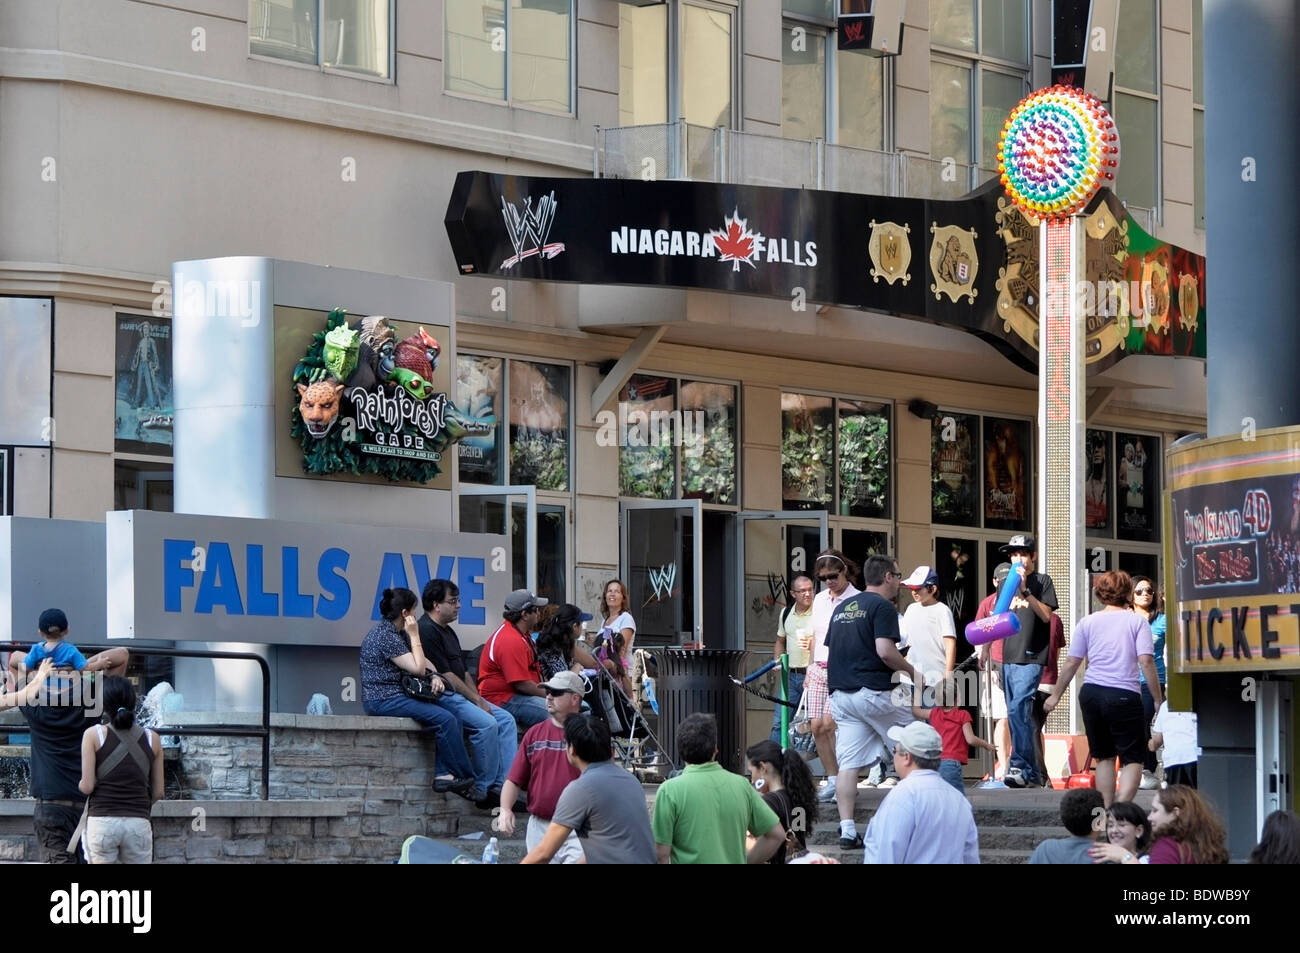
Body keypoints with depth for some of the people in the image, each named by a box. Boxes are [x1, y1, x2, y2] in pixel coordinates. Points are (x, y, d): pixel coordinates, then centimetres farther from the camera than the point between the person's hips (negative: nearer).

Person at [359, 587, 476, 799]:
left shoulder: (398, 633, 17)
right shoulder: (385, 636, -15)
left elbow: (423, 661, 22)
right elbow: (418, 668, -18)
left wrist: (435, 677, 1)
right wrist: (415, 636, -10)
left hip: (395, 697, 10)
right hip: (383, 700, -10)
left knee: (454, 719, -4)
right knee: (445, 719, -20)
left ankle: (444, 774, -13)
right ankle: (466, 779, -12)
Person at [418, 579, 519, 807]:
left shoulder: (448, 632, 21)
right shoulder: (427, 631, -13)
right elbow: (445, 675, -17)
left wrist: (479, 699, 5)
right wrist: (477, 701, -13)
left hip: (460, 693, 11)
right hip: (442, 696, -11)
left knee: (506, 720, -1)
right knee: (487, 724, -26)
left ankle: (504, 785, -8)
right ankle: (485, 790, -19)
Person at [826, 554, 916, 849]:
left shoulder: (842, 607, 19)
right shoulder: (883, 606, -7)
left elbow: (831, 650, 21)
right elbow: (885, 650, -18)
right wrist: (913, 673, -5)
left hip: (841, 692, 7)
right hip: (873, 691, -7)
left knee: (848, 763, 1)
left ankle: (847, 830, -4)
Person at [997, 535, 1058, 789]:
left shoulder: (1042, 581, 4)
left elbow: (1045, 615, -7)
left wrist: (1025, 591, -16)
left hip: (1031, 657, -6)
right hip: (1009, 658, 6)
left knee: (1018, 708, -21)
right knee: (1019, 716, 6)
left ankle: (1020, 767, -23)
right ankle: (1033, 774, 10)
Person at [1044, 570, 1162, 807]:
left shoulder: (1087, 623, 9)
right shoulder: (1137, 621, 2)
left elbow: (1072, 662, 9)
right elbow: (1146, 661, -8)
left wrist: (1055, 695, 19)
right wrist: (1158, 699, -3)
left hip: (1091, 693, 4)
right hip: (1124, 696, -3)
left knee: (1104, 756, 16)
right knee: (1133, 757, 1)